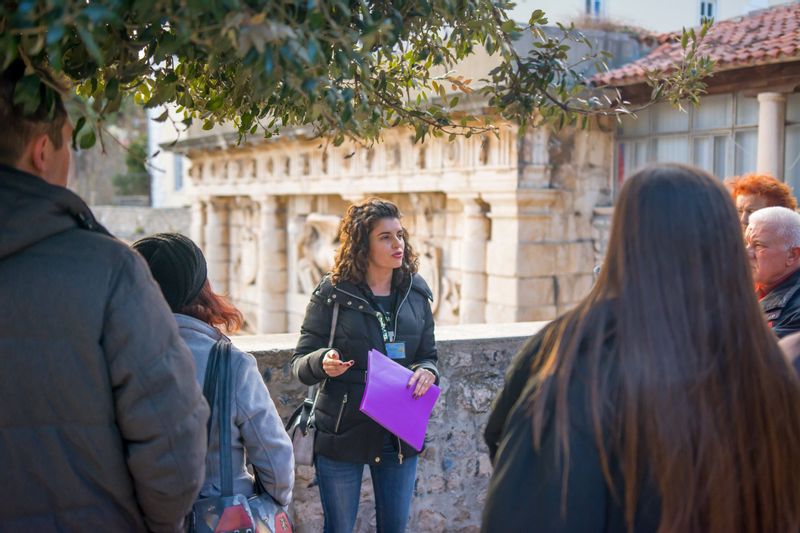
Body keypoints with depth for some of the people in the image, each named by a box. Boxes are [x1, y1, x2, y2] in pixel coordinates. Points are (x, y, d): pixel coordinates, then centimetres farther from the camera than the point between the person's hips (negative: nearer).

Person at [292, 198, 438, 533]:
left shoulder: (415, 292, 3)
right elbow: (299, 363, -4)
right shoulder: (333, 293, -8)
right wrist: (323, 363, -27)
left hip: (400, 435, 3)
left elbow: (428, 355, 11)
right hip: (342, 433, -3)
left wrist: (427, 371, -12)